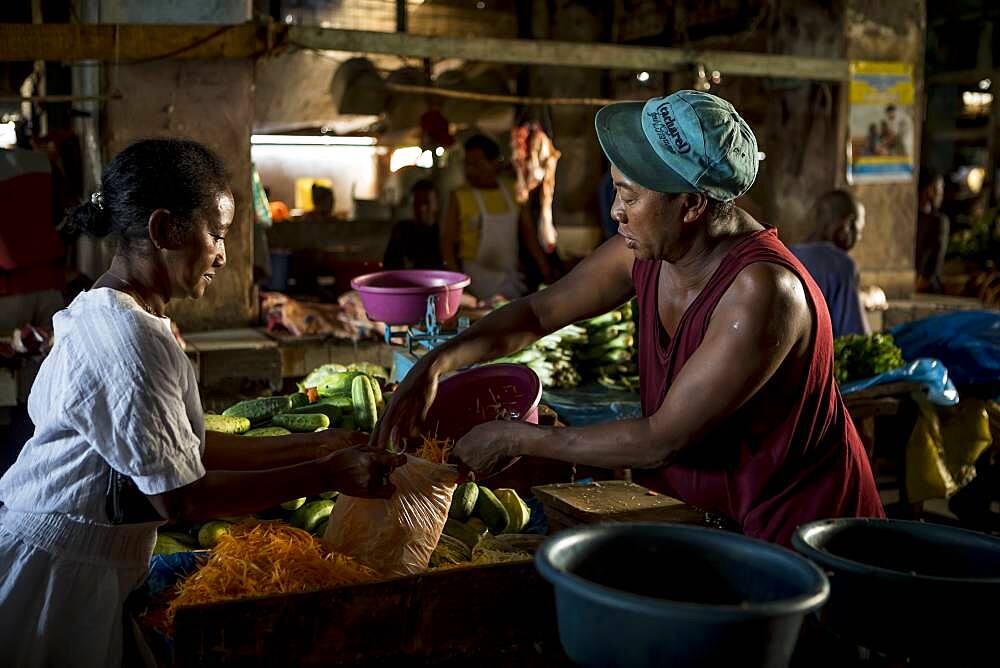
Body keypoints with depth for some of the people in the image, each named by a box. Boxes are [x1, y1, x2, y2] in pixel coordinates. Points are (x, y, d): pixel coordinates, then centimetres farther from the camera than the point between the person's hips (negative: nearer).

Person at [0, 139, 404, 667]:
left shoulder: (109, 316, 7)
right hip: (62, 577, -9)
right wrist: (326, 475, -18)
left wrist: (312, 445, 3)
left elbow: (183, 446, 6)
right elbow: (181, 498, -22)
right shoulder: (124, 337, -24)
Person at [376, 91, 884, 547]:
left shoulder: (760, 290, -31)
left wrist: (517, 439, -20)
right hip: (700, 510, 6)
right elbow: (539, 312, 5)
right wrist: (435, 364, -9)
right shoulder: (645, 251, -8)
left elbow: (662, 441, -28)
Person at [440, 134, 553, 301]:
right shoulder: (459, 197, -3)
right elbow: (447, 243, -3)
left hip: (511, 278, 3)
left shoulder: (513, 193, 5)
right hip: (476, 276, -3)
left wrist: (547, 274, 3)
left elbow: (529, 237, 9)